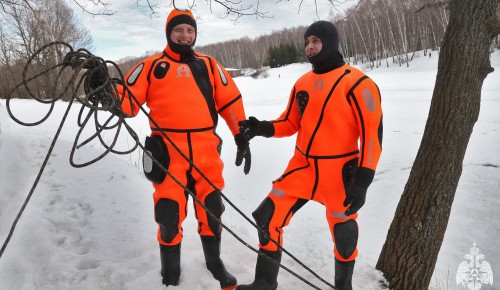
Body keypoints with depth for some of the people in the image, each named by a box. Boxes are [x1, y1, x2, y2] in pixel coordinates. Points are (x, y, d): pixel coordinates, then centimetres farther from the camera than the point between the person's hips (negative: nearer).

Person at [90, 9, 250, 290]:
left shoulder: (209, 65, 15)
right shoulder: (151, 66, 9)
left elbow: (230, 101, 13)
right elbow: (127, 101, 3)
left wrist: (242, 138, 7)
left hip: (206, 151, 2)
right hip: (168, 152, -2)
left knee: (211, 209, 10)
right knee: (170, 213, 3)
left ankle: (215, 262, 35)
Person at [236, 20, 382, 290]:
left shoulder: (357, 84, -12)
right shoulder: (303, 82, 7)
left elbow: (372, 134, -13)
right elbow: (290, 123, 14)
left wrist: (362, 182, -18)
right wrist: (262, 128, -6)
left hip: (340, 173, -5)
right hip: (302, 168, 5)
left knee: (343, 234, 12)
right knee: (268, 218, 3)